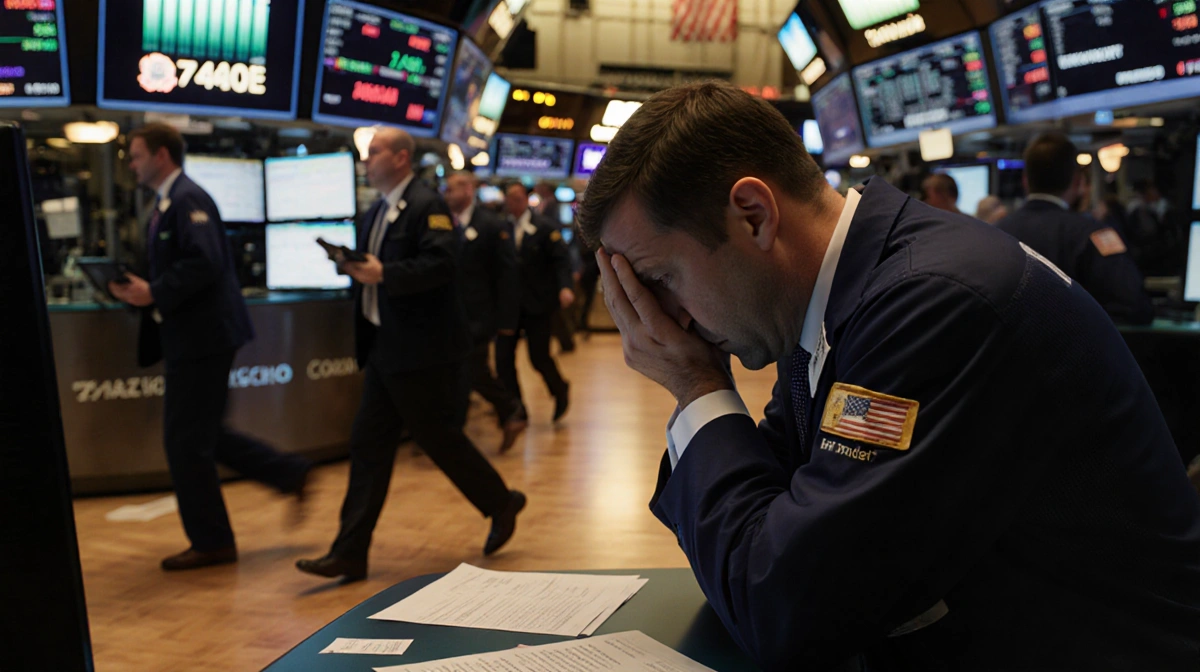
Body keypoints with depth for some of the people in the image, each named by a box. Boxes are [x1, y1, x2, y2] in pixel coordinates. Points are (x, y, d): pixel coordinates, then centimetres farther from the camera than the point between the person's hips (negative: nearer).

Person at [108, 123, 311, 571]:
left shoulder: (187, 199, -13)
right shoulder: (166, 204, 18)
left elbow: (204, 262, -25)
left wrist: (154, 293, -22)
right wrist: (141, 291, 4)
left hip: (202, 336, -10)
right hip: (190, 336, 10)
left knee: (186, 441, -3)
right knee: (200, 436, 15)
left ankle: (211, 542, 10)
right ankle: (291, 475, 22)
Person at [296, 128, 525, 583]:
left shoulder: (427, 205, -12)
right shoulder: (377, 213, 16)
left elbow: (440, 263, -24)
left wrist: (382, 273, -30)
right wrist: (354, 265, 1)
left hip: (421, 349, -9)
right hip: (385, 347, 9)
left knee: (437, 436, 2)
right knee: (369, 444, 5)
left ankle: (501, 504, 26)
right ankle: (350, 554, 8)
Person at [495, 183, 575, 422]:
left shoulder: (544, 228, -3)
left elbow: (560, 259, -9)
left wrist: (565, 287, -25)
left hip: (538, 304, -3)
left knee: (539, 356, 0)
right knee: (503, 357, -2)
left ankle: (560, 393, 30)